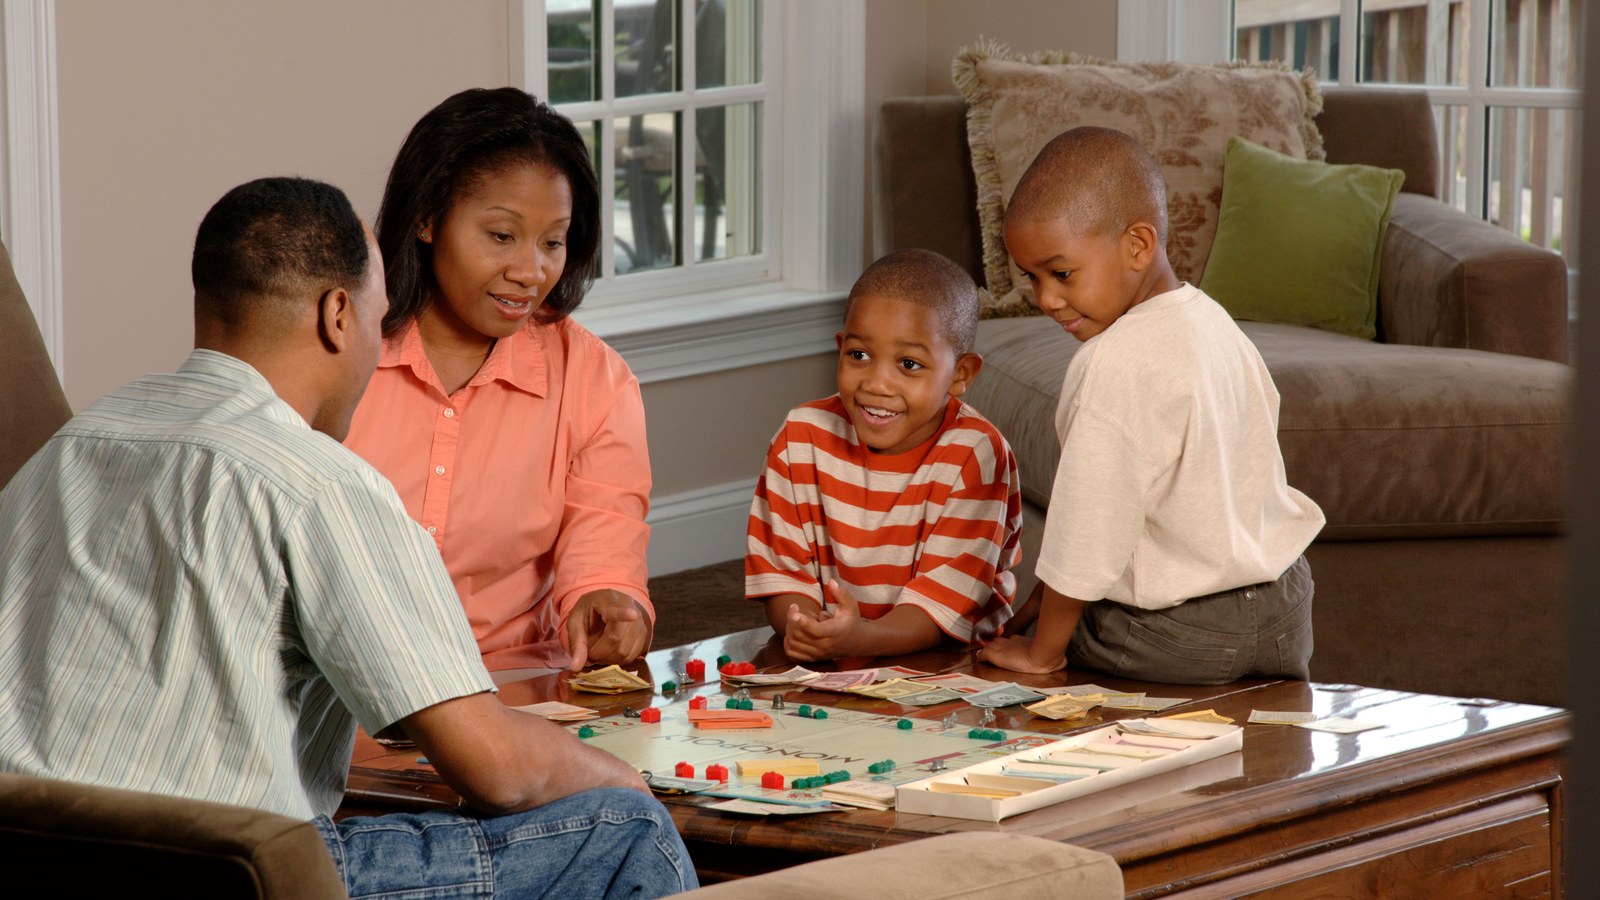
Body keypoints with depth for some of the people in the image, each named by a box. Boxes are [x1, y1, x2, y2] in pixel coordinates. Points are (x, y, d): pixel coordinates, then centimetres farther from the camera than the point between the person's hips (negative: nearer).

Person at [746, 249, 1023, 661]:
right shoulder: (802, 437, 1)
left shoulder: (975, 455, -10)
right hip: (825, 673, 3)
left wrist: (859, 638, -32)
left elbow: (946, 597, -15)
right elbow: (782, 566, 1)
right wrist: (800, 625, -21)